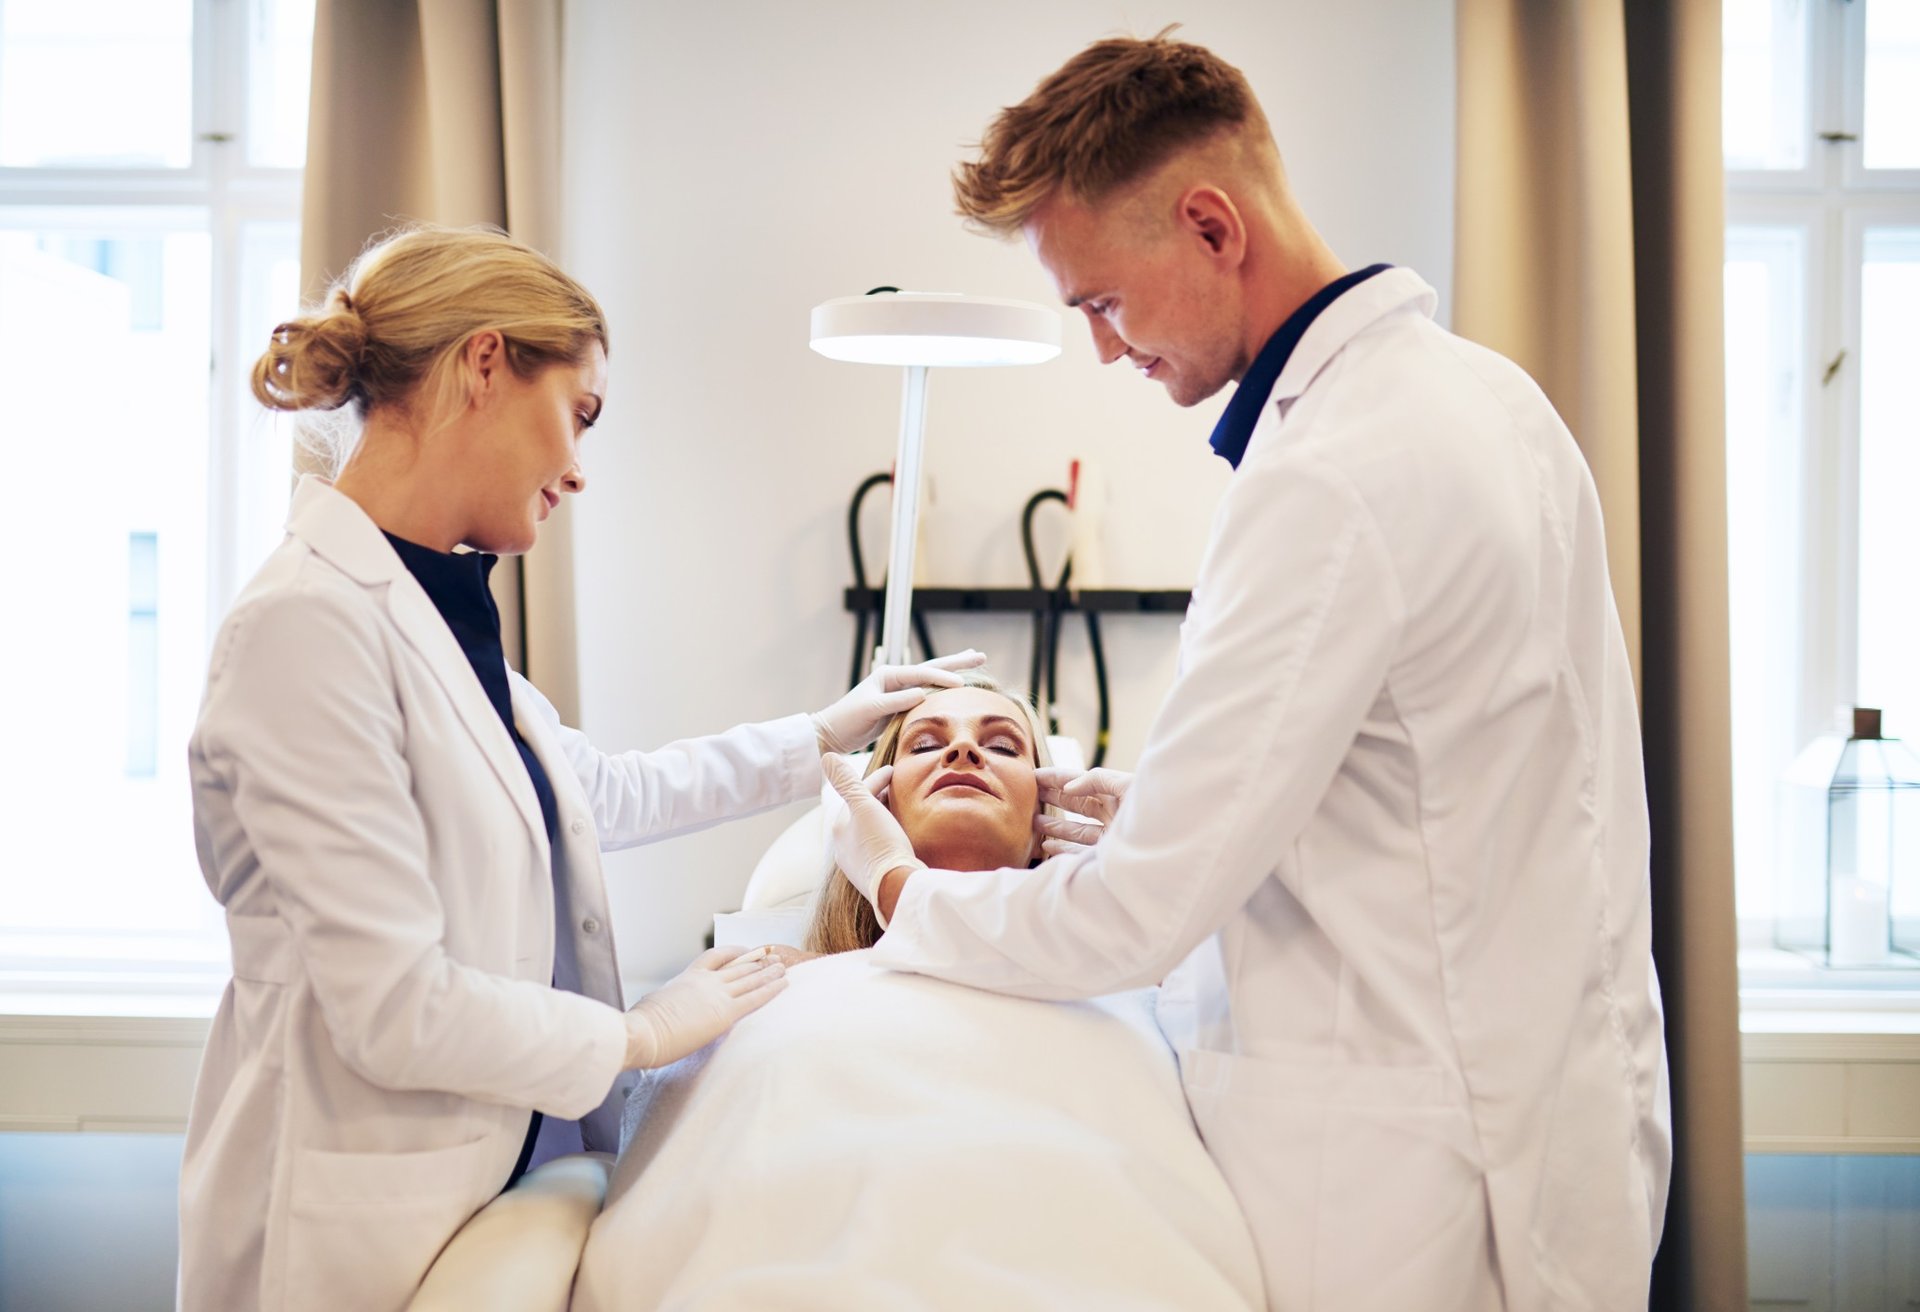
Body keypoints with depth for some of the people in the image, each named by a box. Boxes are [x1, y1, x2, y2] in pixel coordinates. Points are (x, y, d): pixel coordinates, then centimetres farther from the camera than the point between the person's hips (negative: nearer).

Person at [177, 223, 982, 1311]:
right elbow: (396, 1010, -25)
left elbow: (605, 793, 20)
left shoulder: (440, 610, 6)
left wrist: (824, 736, 25)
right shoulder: (310, 622, -23)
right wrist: (643, 1036, -10)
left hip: (499, 1178, 8)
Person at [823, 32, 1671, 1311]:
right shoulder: (1489, 392, 5)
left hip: (1409, 1180, -9)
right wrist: (1177, 803, 13)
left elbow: (1134, 918, -21)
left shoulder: (1329, 479, -25)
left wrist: (901, 887, -4)